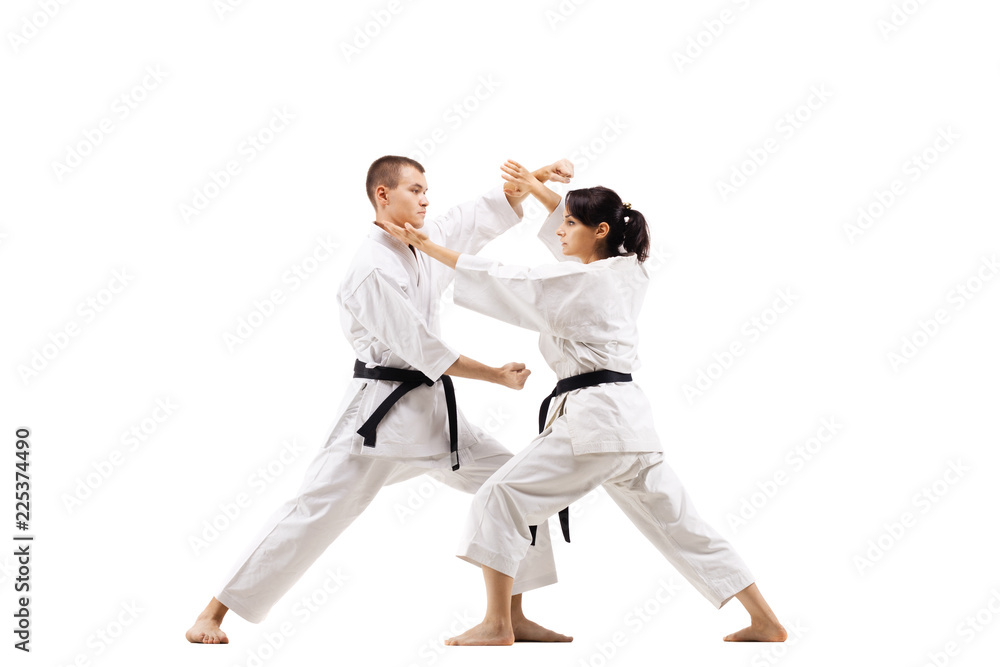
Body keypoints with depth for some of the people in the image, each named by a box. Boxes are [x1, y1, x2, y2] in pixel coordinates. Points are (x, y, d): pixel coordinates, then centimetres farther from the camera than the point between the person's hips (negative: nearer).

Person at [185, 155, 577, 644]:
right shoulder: (373, 268, -18)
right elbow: (424, 350, -19)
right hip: (380, 411, -8)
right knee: (314, 511, -8)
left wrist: (535, 178, -1)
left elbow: (488, 215, 15)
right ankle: (211, 615, 3)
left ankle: (513, 618, 12)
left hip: (431, 409, 8)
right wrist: (497, 376, -11)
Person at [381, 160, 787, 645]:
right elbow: (585, 235, 31)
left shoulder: (580, 282, -11)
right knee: (677, 522, 15)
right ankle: (765, 622, 17)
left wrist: (430, 247, -5)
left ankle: (497, 626, -2)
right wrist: (536, 190, 27)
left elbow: (502, 281, -10)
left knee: (501, 498, -3)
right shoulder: (628, 272, 12)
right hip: (630, 417, 9)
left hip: (591, 420, -9)